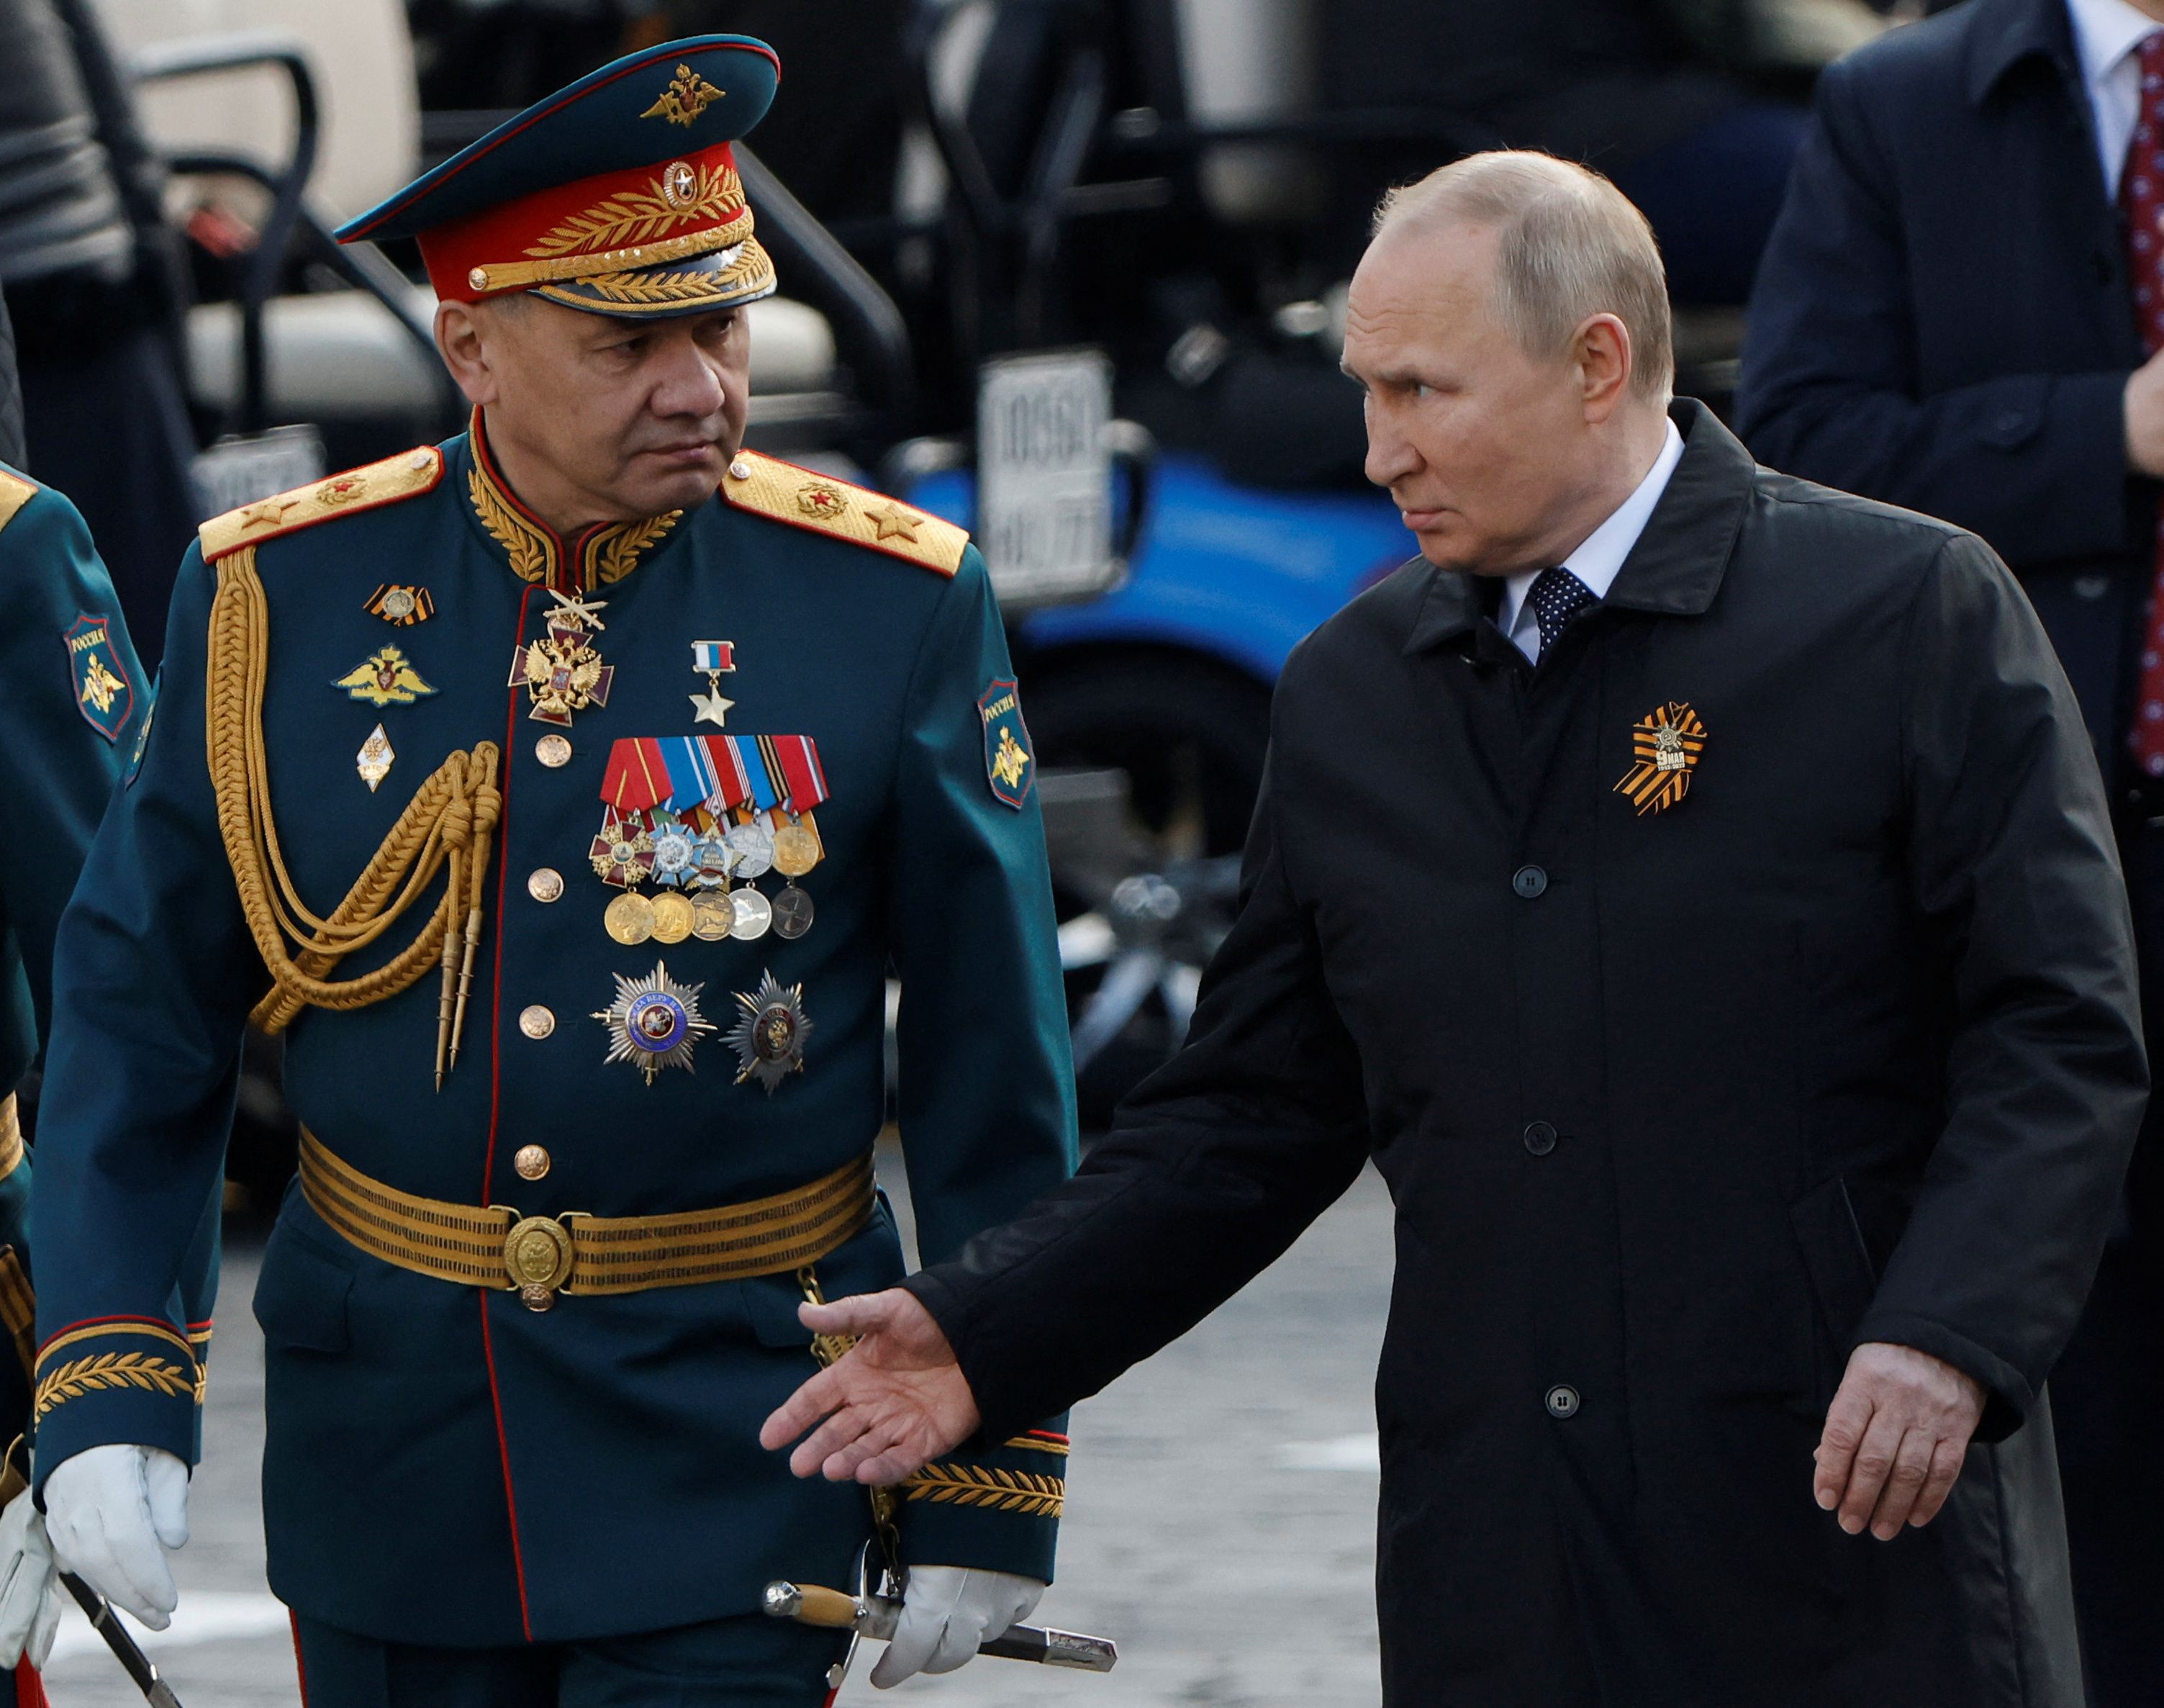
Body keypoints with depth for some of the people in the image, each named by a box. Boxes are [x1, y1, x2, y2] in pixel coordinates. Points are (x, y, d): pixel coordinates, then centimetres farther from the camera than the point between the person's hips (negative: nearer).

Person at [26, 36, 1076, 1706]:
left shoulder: (896, 608, -7)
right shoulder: (283, 598, -3)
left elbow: (996, 1074, -2)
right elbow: (139, 1012, 2)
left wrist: (994, 1479, -2)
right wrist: (106, 1384, -9)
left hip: (735, 1435, -2)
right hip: (386, 1430, 2)